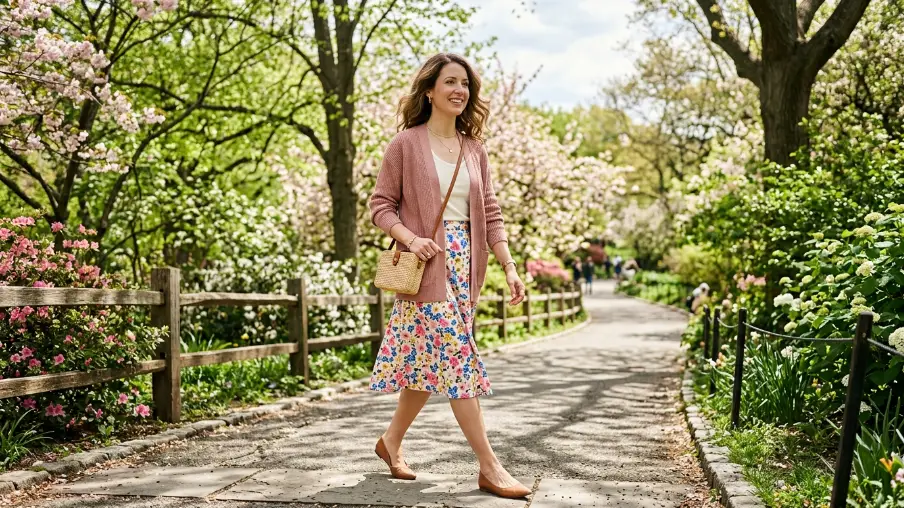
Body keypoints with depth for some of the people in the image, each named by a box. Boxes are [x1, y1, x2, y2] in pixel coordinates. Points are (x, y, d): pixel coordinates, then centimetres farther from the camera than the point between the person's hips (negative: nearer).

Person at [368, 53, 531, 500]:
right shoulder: (406, 143, -3)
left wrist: (509, 266, 2)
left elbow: (490, 214, 11)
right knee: (457, 359, -9)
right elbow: (381, 205, -2)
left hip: (464, 263, 6)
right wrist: (410, 239, -19)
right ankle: (489, 468, -6)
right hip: (428, 264, -6)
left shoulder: (474, 149, 12)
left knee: (429, 363, 10)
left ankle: (391, 441, 29)